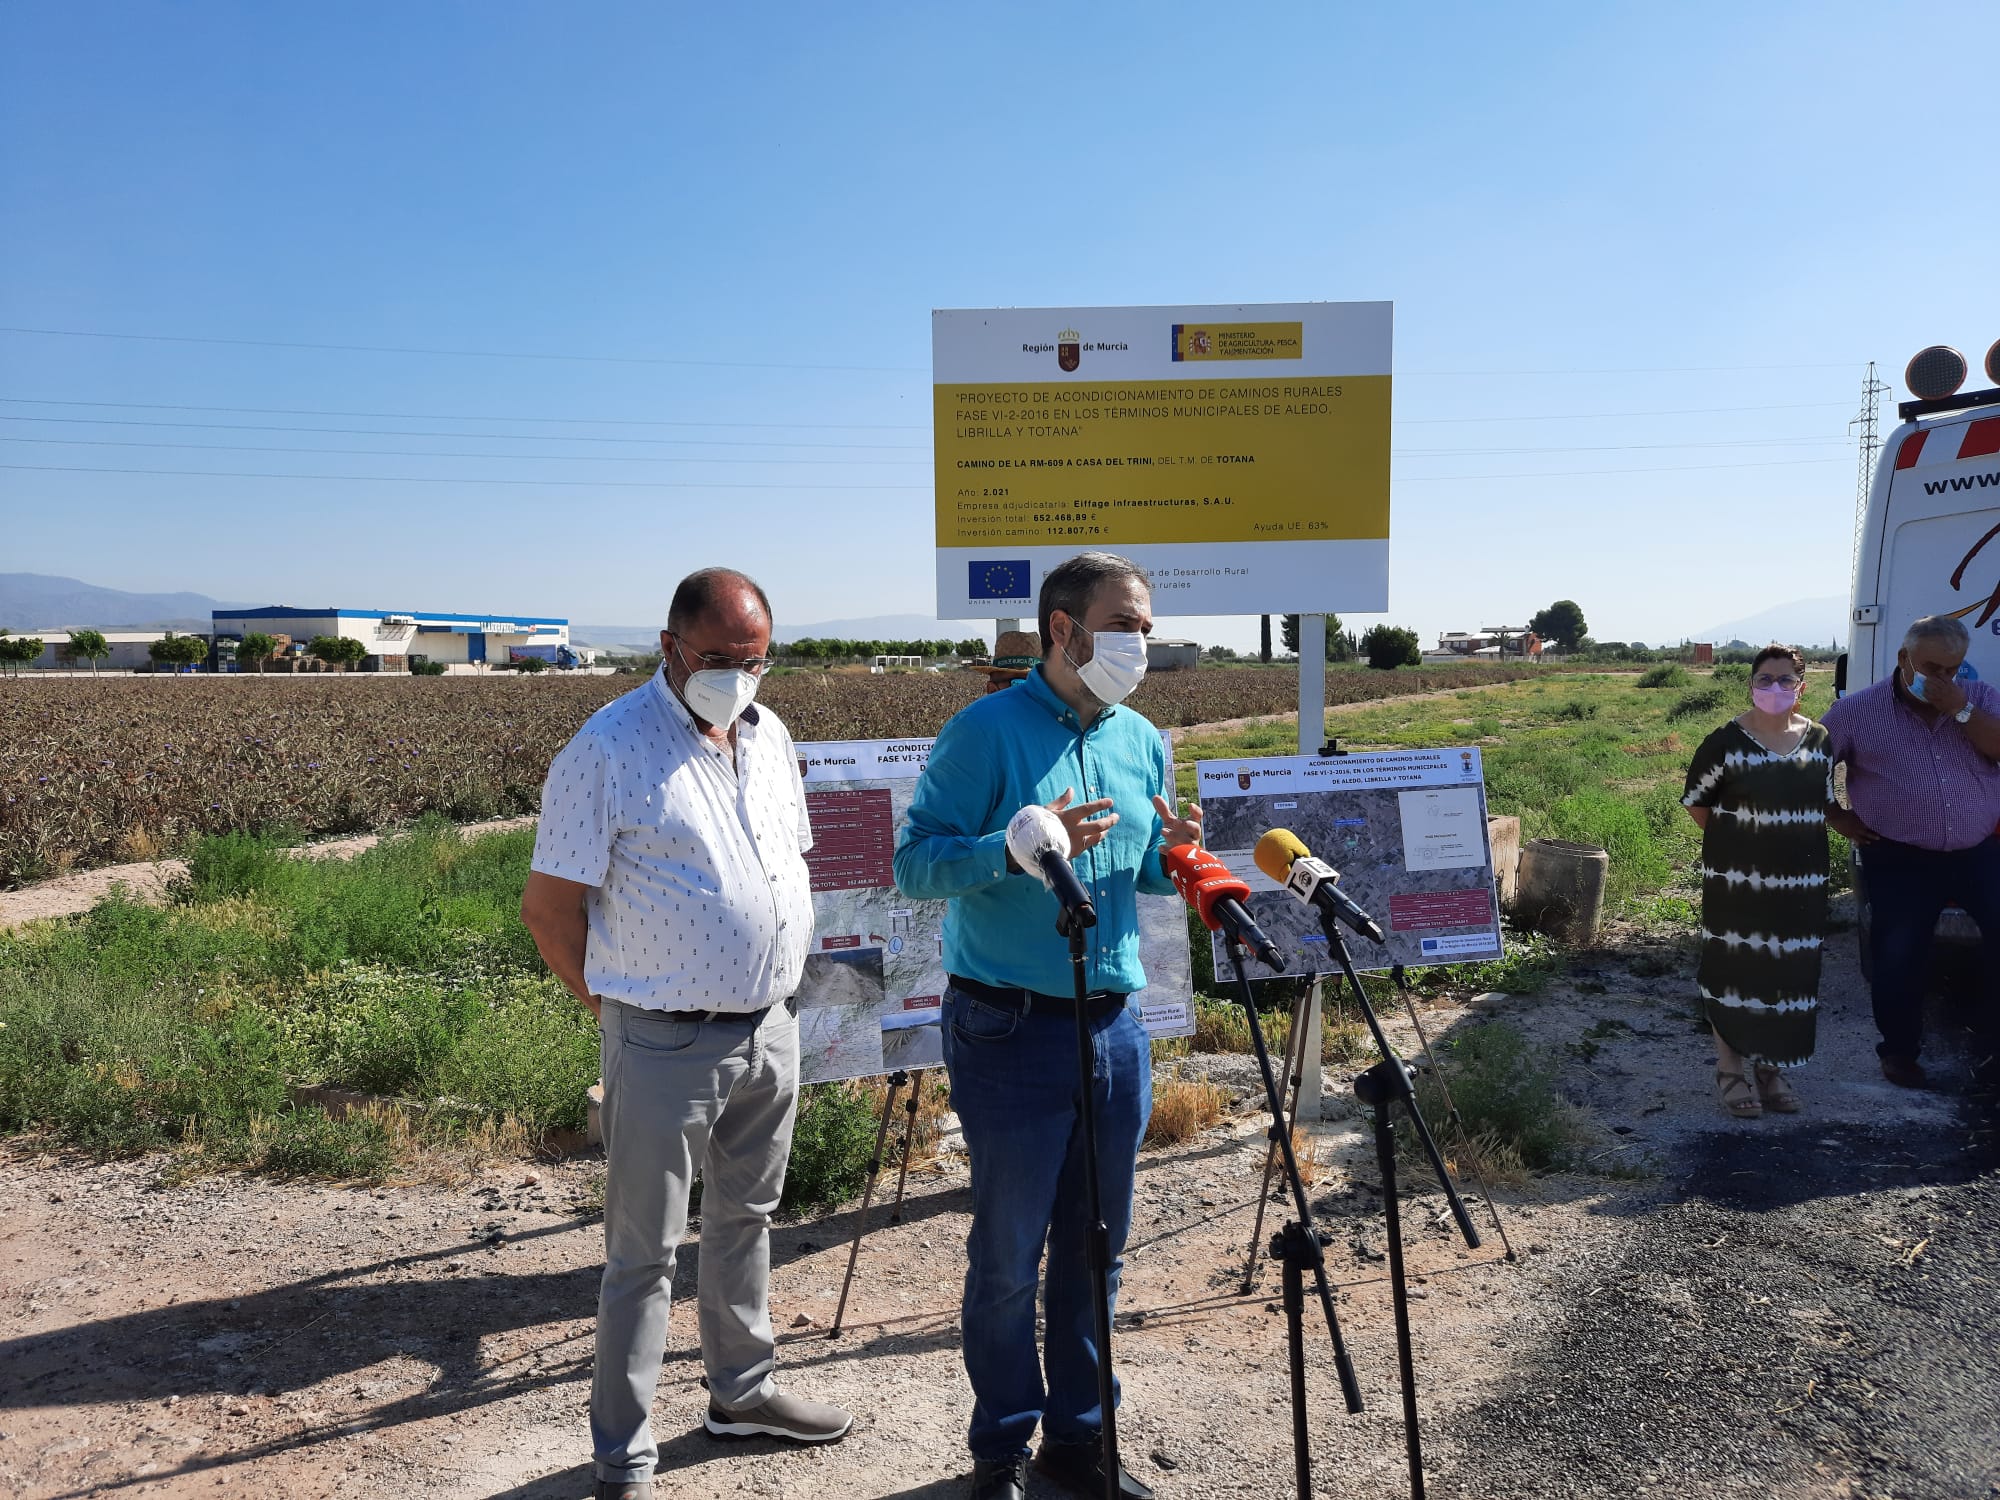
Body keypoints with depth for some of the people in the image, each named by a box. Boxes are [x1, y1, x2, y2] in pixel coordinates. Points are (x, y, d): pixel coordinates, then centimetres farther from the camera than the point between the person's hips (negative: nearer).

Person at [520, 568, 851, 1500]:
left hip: (769, 1030, 7)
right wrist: (619, 1008, -5)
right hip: (667, 1046, -6)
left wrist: (779, 983, 13)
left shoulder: (768, 736, 7)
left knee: (745, 1219, 21)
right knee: (644, 1255, 5)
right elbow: (548, 907, -12)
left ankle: (742, 1391, 40)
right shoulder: (608, 750, -14)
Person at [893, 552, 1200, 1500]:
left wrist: (1173, 854, -4)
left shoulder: (1142, 742, 9)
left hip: (1115, 1026, 6)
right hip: (1009, 1029, -6)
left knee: (1096, 1247, 16)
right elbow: (916, 862, -13)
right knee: (1008, 1256, 7)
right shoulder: (986, 731, -11)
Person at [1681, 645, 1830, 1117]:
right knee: (1734, 969, 2)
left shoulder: (1819, 741, 5)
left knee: (1791, 972, 10)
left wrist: (1797, 840, 8)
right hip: (1738, 880, -4)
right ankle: (1729, 1068, 15)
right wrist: (1733, 841, 1)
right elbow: (1696, 801, 0)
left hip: (1801, 881, 4)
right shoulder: (1726, 741, -9)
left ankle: (1771, 1067, 25)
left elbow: (1824, 802, 18)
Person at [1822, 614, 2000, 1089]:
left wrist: (1961, 709, -18)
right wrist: (1837, 818, -1)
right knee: (1899, 958, 2)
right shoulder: (1857, 710, -3)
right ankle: (1899, 1051, 20)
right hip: (1901, 862, -2)